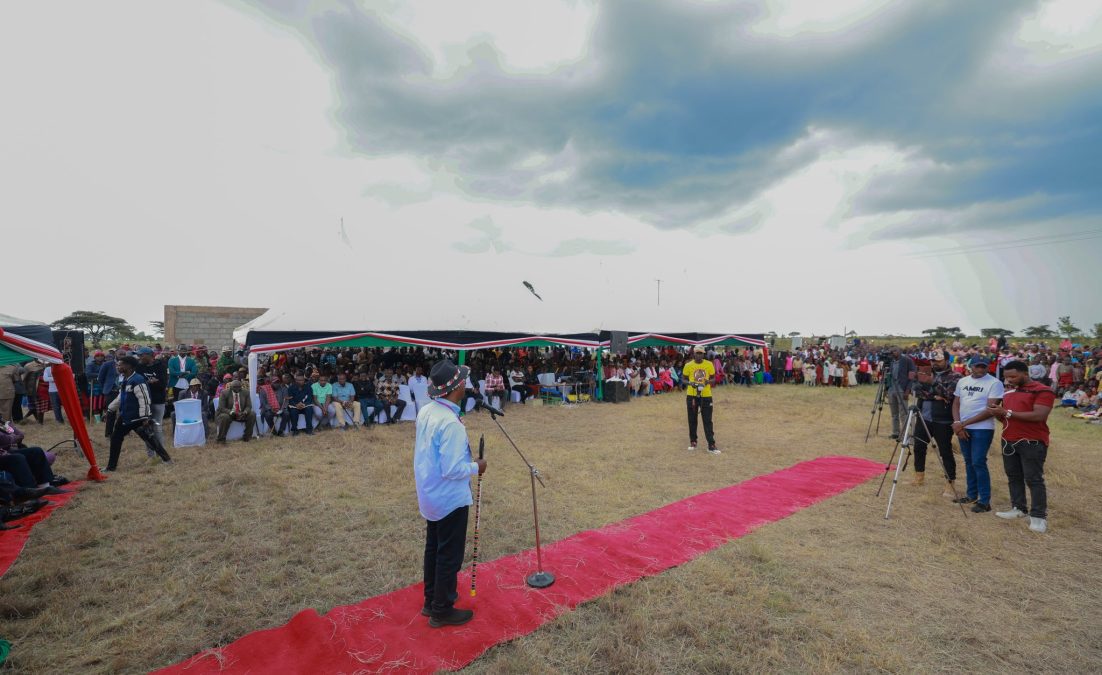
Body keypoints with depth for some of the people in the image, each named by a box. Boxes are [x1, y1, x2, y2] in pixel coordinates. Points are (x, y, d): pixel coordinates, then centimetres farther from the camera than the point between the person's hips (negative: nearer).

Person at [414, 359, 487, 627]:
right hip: (450, 500, -9)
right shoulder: (450, 423, -29)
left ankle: (431, 600, 40)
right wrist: (475, 467, -11)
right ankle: (442, 610, 25)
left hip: (429, 496, 9)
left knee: (433, 549, 23)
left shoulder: (426, 412, -2)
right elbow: (452, 470, -28)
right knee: (449, 555, 9)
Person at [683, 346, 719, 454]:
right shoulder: (688, 365, -2)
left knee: (708, 421, -1)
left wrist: (708, 381, -15)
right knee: (692, 420, 10)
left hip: (706, 396, -1)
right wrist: (690, 383, -15)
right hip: (692, 395, 1)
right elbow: (685, 380, 7)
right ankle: (693, 442, 24)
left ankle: (711, 445, 1)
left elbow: (713, 379, 7)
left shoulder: (709, 364, -1)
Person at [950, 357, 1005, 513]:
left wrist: (964, 423, -15)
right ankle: (971, 494, 23)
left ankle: (985, 501, 1)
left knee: (979, 463, -8)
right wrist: (957, 423, -4)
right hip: (962, 428, 6)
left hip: (982, 429, -5)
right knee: (968, 462, 12)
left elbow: (990, 410, -14)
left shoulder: (994, 383, -8)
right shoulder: (962, 381, 10)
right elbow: (956, 403, 12)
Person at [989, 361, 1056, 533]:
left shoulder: (1042, 391, -9)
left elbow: (1038, 416, -21)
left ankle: (1039, 516, 5)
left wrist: (1008, 412, -20)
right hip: (1009, 441, 8)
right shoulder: (1009, 392, 15)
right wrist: (998, 414, 0)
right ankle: (1018, 508, 23)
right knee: (1013, 477, 13)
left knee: (1033, 479, -3)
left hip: (1032, 442, -8)